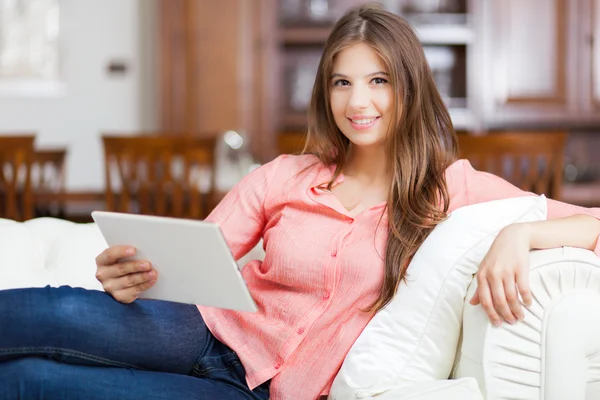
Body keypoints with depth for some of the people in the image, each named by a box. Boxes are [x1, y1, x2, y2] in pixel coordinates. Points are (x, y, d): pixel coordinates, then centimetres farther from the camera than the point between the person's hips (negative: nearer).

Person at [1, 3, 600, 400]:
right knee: (50, 313, -30)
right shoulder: (282, 180, 3)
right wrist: (130, 276, -21)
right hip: (217, 334, 2)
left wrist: (519, 233, -27)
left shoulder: (450, 190, 0)